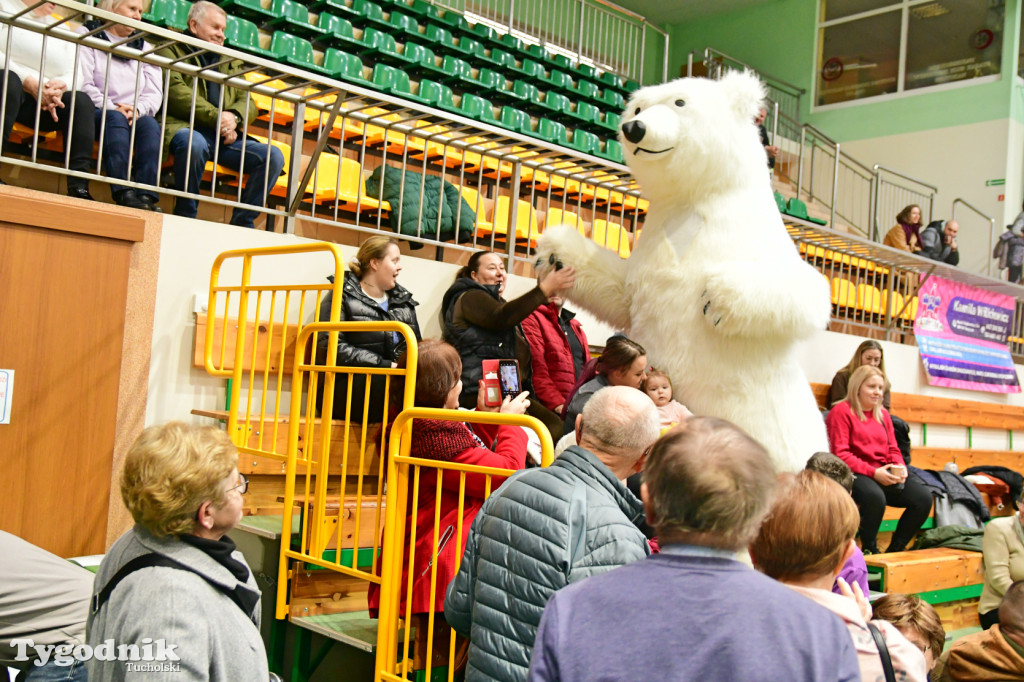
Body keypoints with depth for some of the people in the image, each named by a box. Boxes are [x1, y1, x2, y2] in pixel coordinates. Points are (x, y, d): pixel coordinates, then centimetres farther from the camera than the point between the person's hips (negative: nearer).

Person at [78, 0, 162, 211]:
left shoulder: (144, 47, 24)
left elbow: (154, 92, 9)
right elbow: (83, 84, -3)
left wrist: (137, 109, -12)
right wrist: (110, 108, -17)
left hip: (134, 116, 3)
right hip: (96, 113, -3)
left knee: (150, 123, -29)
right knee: (115, 118, -35)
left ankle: (147, 195, -44)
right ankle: (123, 193, -49)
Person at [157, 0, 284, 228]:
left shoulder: (230, 62, 31)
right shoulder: (172, 51, 14)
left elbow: (247, 101, 19)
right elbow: (175, 92, -4)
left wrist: (234, 117, -6)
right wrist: (216, 116, -14)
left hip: (225, 135, 5)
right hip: (186, 127, -5)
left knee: (273, 156, -20)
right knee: (194, 143, -41)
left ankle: (242, 222, -15)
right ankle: (185, 216, -23)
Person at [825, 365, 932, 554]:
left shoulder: (882, 414, 19)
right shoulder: (841, 412, -3)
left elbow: (893, 450, 20)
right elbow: (840, 454, -10)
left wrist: (900, 467, -4)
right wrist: (873, 472, -18)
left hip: (884, 474, 7)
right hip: (855, 474, -7)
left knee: (924, 497, -14)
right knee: (875, 496, -39)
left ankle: (895, 549, -1)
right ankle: (870, 550, -15)